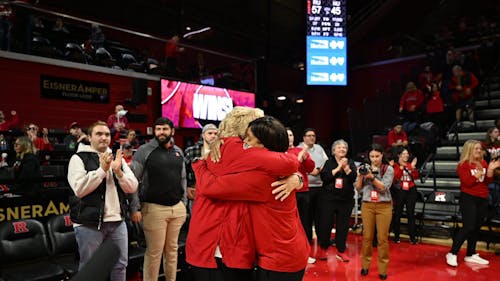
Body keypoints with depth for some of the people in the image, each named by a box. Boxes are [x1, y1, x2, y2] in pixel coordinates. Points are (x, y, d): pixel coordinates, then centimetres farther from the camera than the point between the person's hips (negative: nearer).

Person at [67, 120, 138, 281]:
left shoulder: (116, 158, 12)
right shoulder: (79, 158, -3)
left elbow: (133, 187, 4)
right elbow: (79, 189, -17)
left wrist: (118, 171, -12)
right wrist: (102, 170, -18)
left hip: (117, 222, 5)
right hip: (89, 224, -5)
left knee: (120, 265, 14)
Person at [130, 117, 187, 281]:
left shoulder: (178, 152, 11)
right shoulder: (144, 150, -5)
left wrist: (183, 204, 14)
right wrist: (135, 208, -11)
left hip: (177, 208, 5)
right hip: (154, 209, -5)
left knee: (172, 249, 13)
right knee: (154, 252, 2)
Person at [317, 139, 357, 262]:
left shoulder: (350, 162, 8)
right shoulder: (329, 162, 4)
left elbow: (354, 177, -6)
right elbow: (324, 177, -11)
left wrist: (346, 167, -20)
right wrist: (338, 168, -13)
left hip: (346, 199, 2)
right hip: (328, 198, -1)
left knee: (343, 225, 5)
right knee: (325, 224, 2)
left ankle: (341, 251, 18)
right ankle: (323, 248, 21)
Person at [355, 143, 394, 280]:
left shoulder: (388, 169, -1)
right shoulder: (364, 167, 4)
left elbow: (384, 188, -11)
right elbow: (358, 188, 4)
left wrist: (372, 177, -23)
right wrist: (360, 176, -13)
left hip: (384, 206, -2)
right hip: (367, 205, 2)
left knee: (382, 238, 1)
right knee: (367, 236, 6)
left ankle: (383, 268, 12)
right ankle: (365, 265, 19)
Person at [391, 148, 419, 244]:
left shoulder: (411, 164, 9)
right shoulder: (395, 165, -2)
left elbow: (416, 177, 0)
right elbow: (395, 177, -15)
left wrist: (413, 167, -15)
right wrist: (401, 167, -20)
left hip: (411, 191, 2)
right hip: (399, 191, -2)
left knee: (411, 214, 1)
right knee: (397, 214, 3)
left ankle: (412, 236, 8)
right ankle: (396, 236, 15)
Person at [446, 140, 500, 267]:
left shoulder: (483, 163, 9)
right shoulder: (463, 165, -8)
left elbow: (488, 181, 6)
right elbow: (467, 183, -17)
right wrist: (478, 173, -22)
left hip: (483, 199, 6)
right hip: (468, 198, -6)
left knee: (477, 228, 9)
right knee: (468, 227, -13)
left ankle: (470, 255, 19)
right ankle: (452, 254, -8)